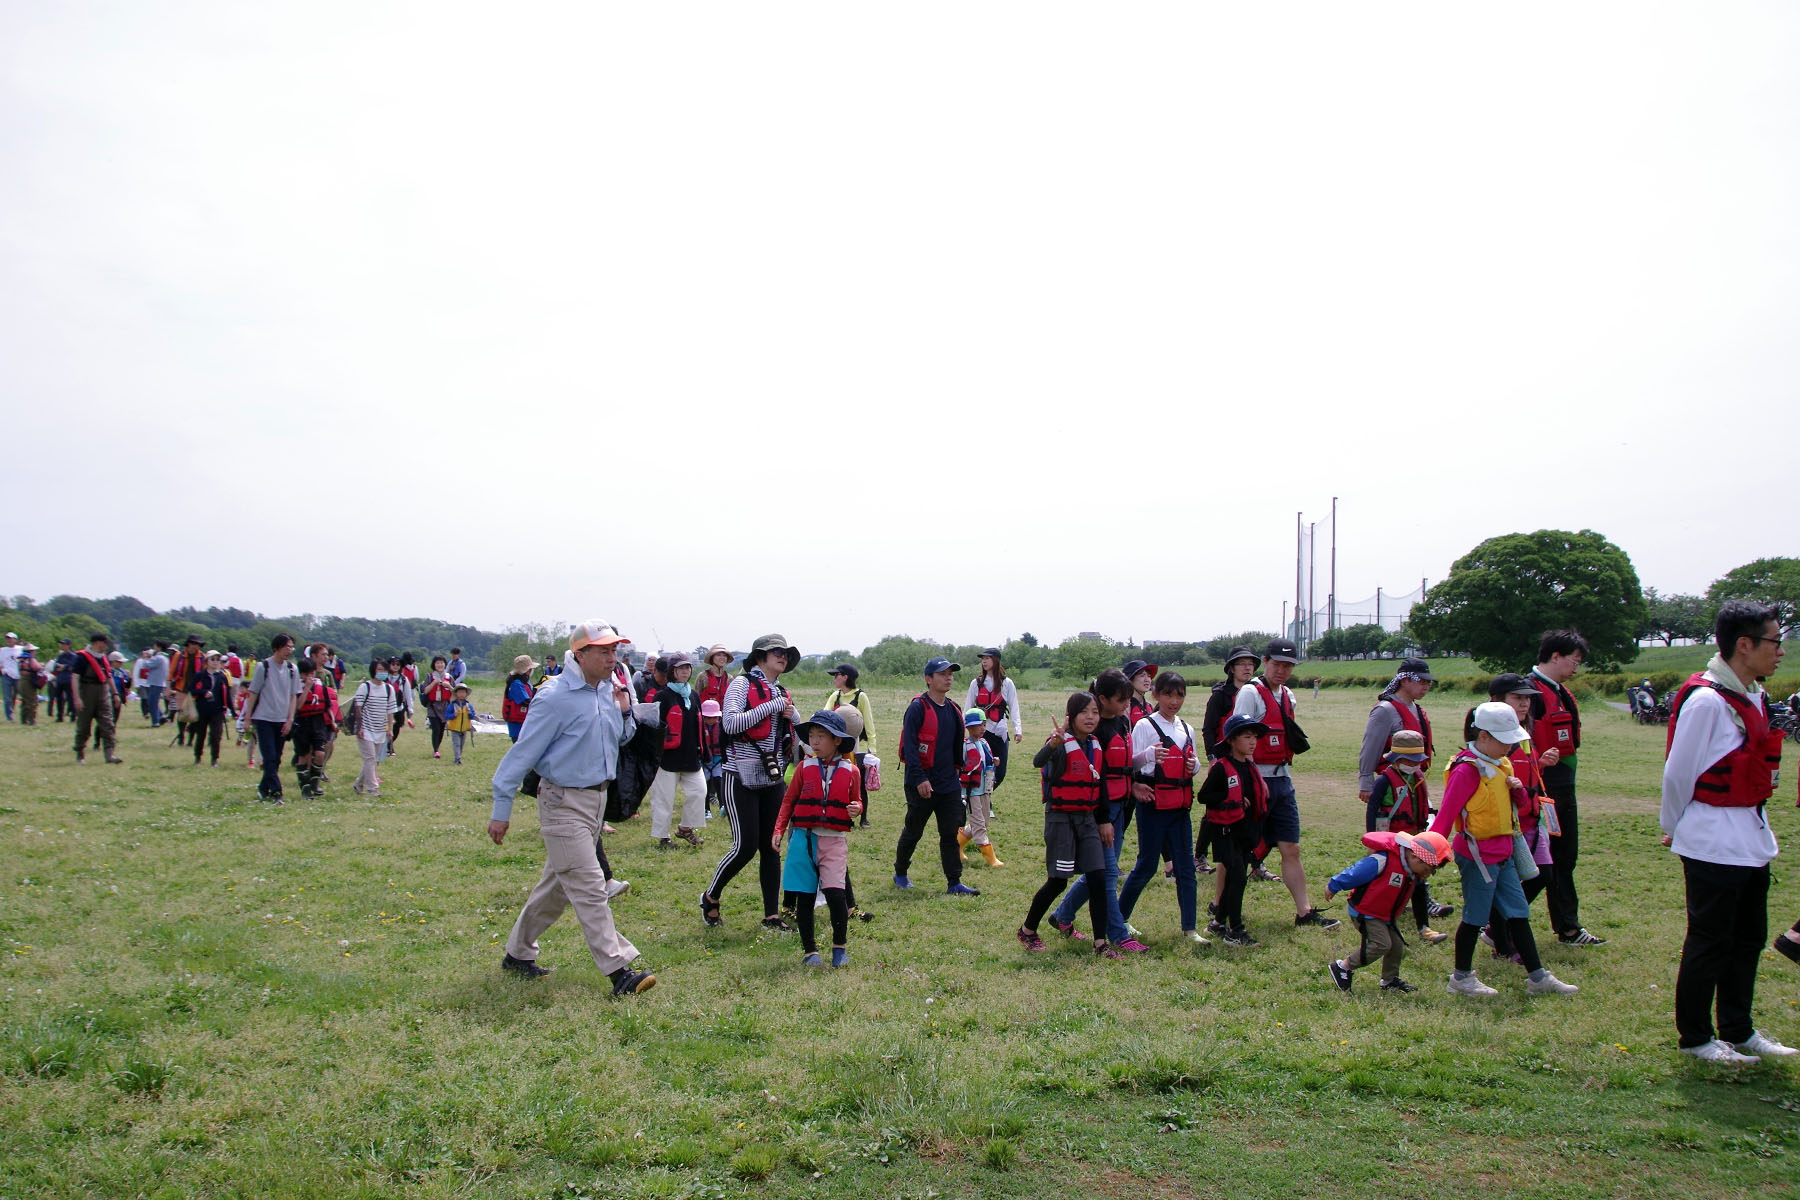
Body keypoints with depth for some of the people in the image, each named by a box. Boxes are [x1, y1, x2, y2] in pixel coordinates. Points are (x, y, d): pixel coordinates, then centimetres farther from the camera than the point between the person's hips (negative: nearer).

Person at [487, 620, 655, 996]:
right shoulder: (555, 697, -18)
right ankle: (618, 970, -9)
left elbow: (619, 738, 19)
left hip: (597, 797, 9)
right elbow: (523, 753, -14)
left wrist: (624, 713, -3)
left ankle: (518, 954, 31)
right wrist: (501, 810, -13)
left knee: (558, 885, 17)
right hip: (563, 802, -9)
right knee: (589, 886, -9)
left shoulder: (607, 691, 4)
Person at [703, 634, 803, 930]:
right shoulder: (742, 684, -6)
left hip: (772, 778, 7)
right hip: (742, 778, -7)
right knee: (745, 847, -10)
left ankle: (772, 915, 14)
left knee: (771, 848, 7)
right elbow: (730, 723, -21)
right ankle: (710, 898, 13)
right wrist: (771, 707, -18)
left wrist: (792, 715, 0)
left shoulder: (781, 692, 14)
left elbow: (799, 735, 21)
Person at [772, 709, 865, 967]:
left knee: (834, 893, -14)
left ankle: (840, 947, 6)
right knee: (804, 897, 4)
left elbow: (856, 800, 14)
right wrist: (779, 829, 2)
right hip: (803, 837, 2)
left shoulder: (851, 771, 2)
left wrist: (856, 809, -9)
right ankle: (809, 950, 17)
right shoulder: (806, 767, 4)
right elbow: (789, 799, 9)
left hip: (834, 840, -2)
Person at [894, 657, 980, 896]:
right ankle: (900, 873, 27)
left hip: (949, 783, 6)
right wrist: (919, 778, -22)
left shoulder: (953, 709, 12)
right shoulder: (918, 707, -11)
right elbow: (909, 745, -16)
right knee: (913, 831, 8)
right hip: (922, 783, -6)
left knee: (951, 833, 4)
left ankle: (954, 883, 7)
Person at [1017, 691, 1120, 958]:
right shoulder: (1062, 744, -15)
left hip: (1087, 818, 6)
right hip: (1061, 818, -6)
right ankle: (1027, 931, 19)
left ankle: (1101, 943, 2)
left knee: (1098, 878, -2)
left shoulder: (1096, 746, 7)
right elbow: (1038, 761, -37)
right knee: (1057, 881, -1)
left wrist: (1104, 820, 14)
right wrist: (1054, 743, -58)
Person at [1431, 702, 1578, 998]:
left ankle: (1538, 978, 17)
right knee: (1475, 916, 2)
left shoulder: (1501, 764, 9)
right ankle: (1461, 979, 15)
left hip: (1503, 853, 9)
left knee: (1518, 913, 11)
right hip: (1477, 854, -9)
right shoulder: (1467, 770, -18)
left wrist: (1515, 789, -5)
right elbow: (1447, 812, -19)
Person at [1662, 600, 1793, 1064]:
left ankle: (1738, 1030, 30)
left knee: (1748, 938, 16)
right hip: (1712, 844, -9)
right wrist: (1673, 829, -2)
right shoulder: (1706, 700, -20)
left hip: (1752, 839, 9)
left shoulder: (1754, 696, 8)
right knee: (1710, 942, 2)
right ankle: (1695, 1037, 15)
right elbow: (1677, 772, -14)